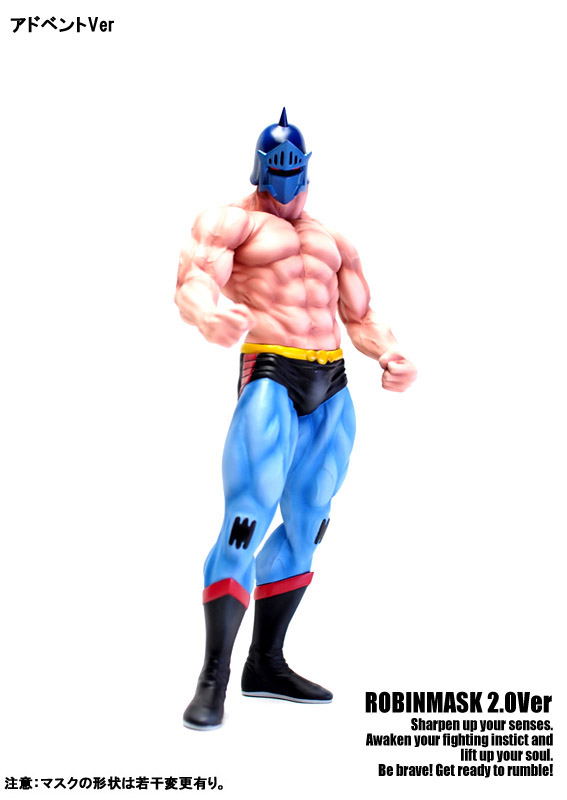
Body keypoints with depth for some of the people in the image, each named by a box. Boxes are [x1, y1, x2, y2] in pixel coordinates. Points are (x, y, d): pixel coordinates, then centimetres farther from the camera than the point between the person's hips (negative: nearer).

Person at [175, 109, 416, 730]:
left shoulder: (333, 240, 25)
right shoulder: (230, 223, 7)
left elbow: (361, 317, 22)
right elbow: (193, 281, -11)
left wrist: (390, 355, 0)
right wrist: (207, 315, -35)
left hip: (333, 388, 7)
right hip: (271, 378, -6)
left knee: (308, 526, 7)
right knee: (248, 521, -14)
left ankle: (266, 665, 17)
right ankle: (214, 676, -7)